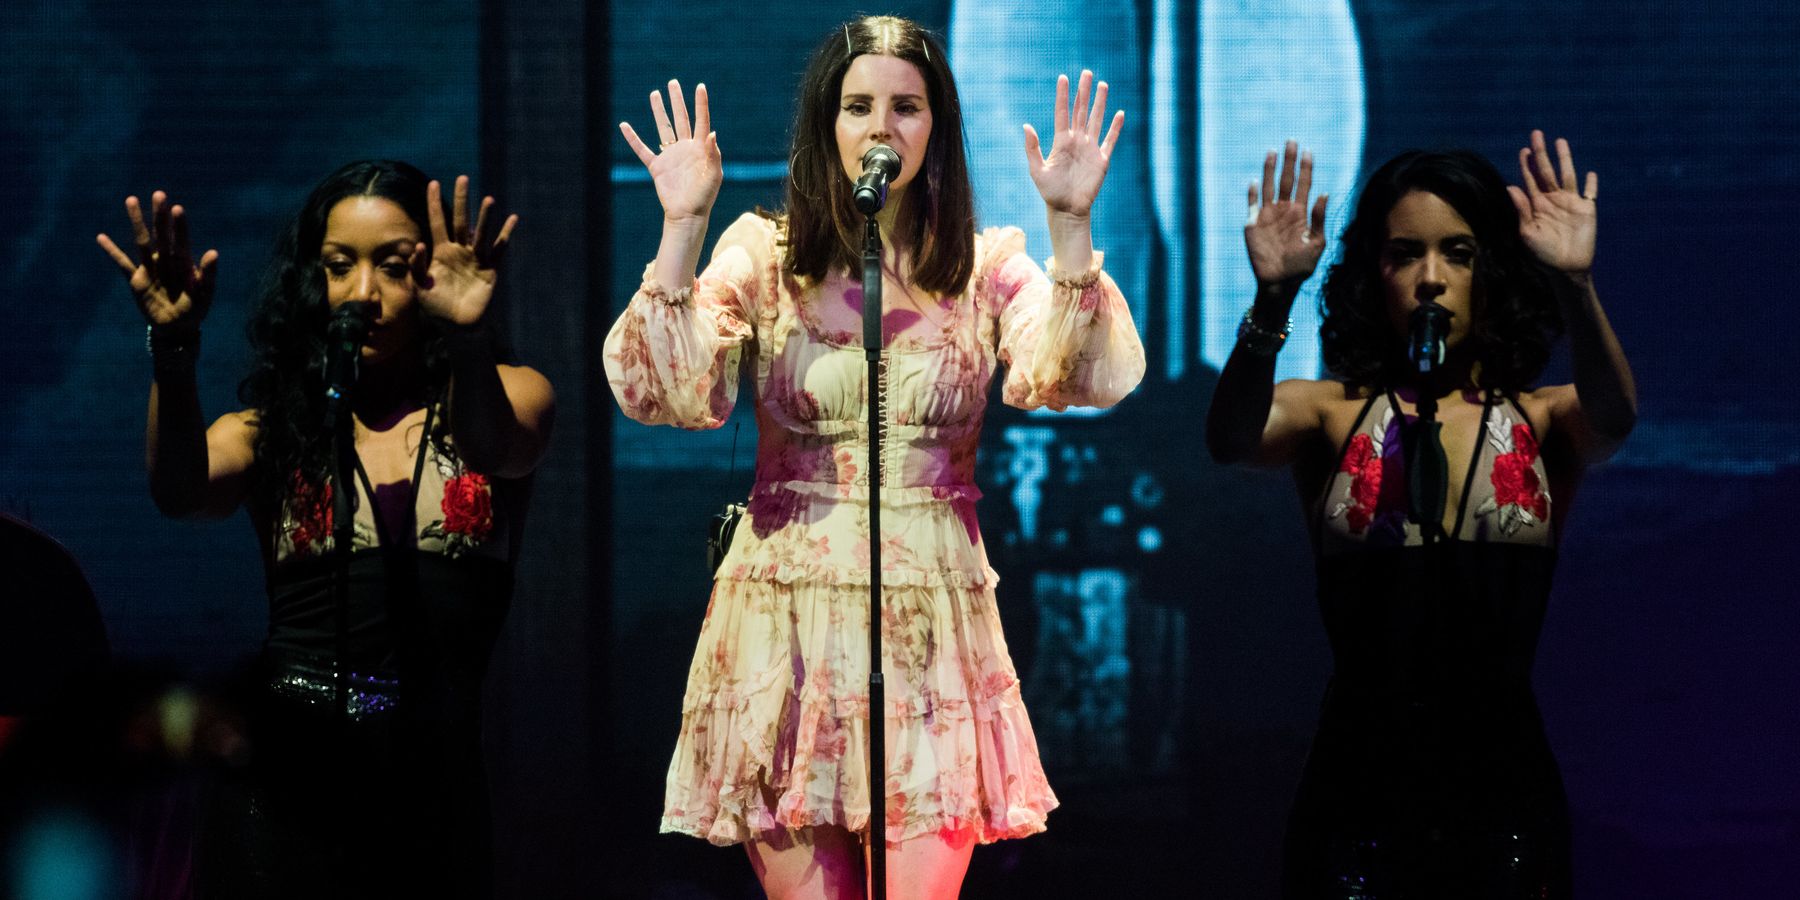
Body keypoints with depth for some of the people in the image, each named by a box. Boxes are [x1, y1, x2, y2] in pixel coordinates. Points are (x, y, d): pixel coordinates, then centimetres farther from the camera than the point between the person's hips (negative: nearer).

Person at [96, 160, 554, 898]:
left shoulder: (508, 398, 7)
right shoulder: (274, 429, 9)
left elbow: (500, 449, -16)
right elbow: (180, 489, -12)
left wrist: (465, 339, -38)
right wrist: (173, 350, -31)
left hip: (431, 775, 0)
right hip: (289, 774, 0)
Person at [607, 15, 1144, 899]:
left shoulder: (987, 266, 6)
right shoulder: (763, 254, 4)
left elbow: (1084, 380, -11)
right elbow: (663, 393, -10)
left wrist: (1069, 227, -18)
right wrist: (681, 229, -16)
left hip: (932, 626, 0)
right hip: (787, 619, 0)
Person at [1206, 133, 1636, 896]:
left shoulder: (1541, 421, 6)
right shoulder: (1332, 414, 5)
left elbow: (1613, 416, -16)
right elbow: (1231, 438, -15)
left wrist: (1575, 286, -35)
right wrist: (1272, 300, -33)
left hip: (1504, 784, 0)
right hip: (1358, 789, 0)